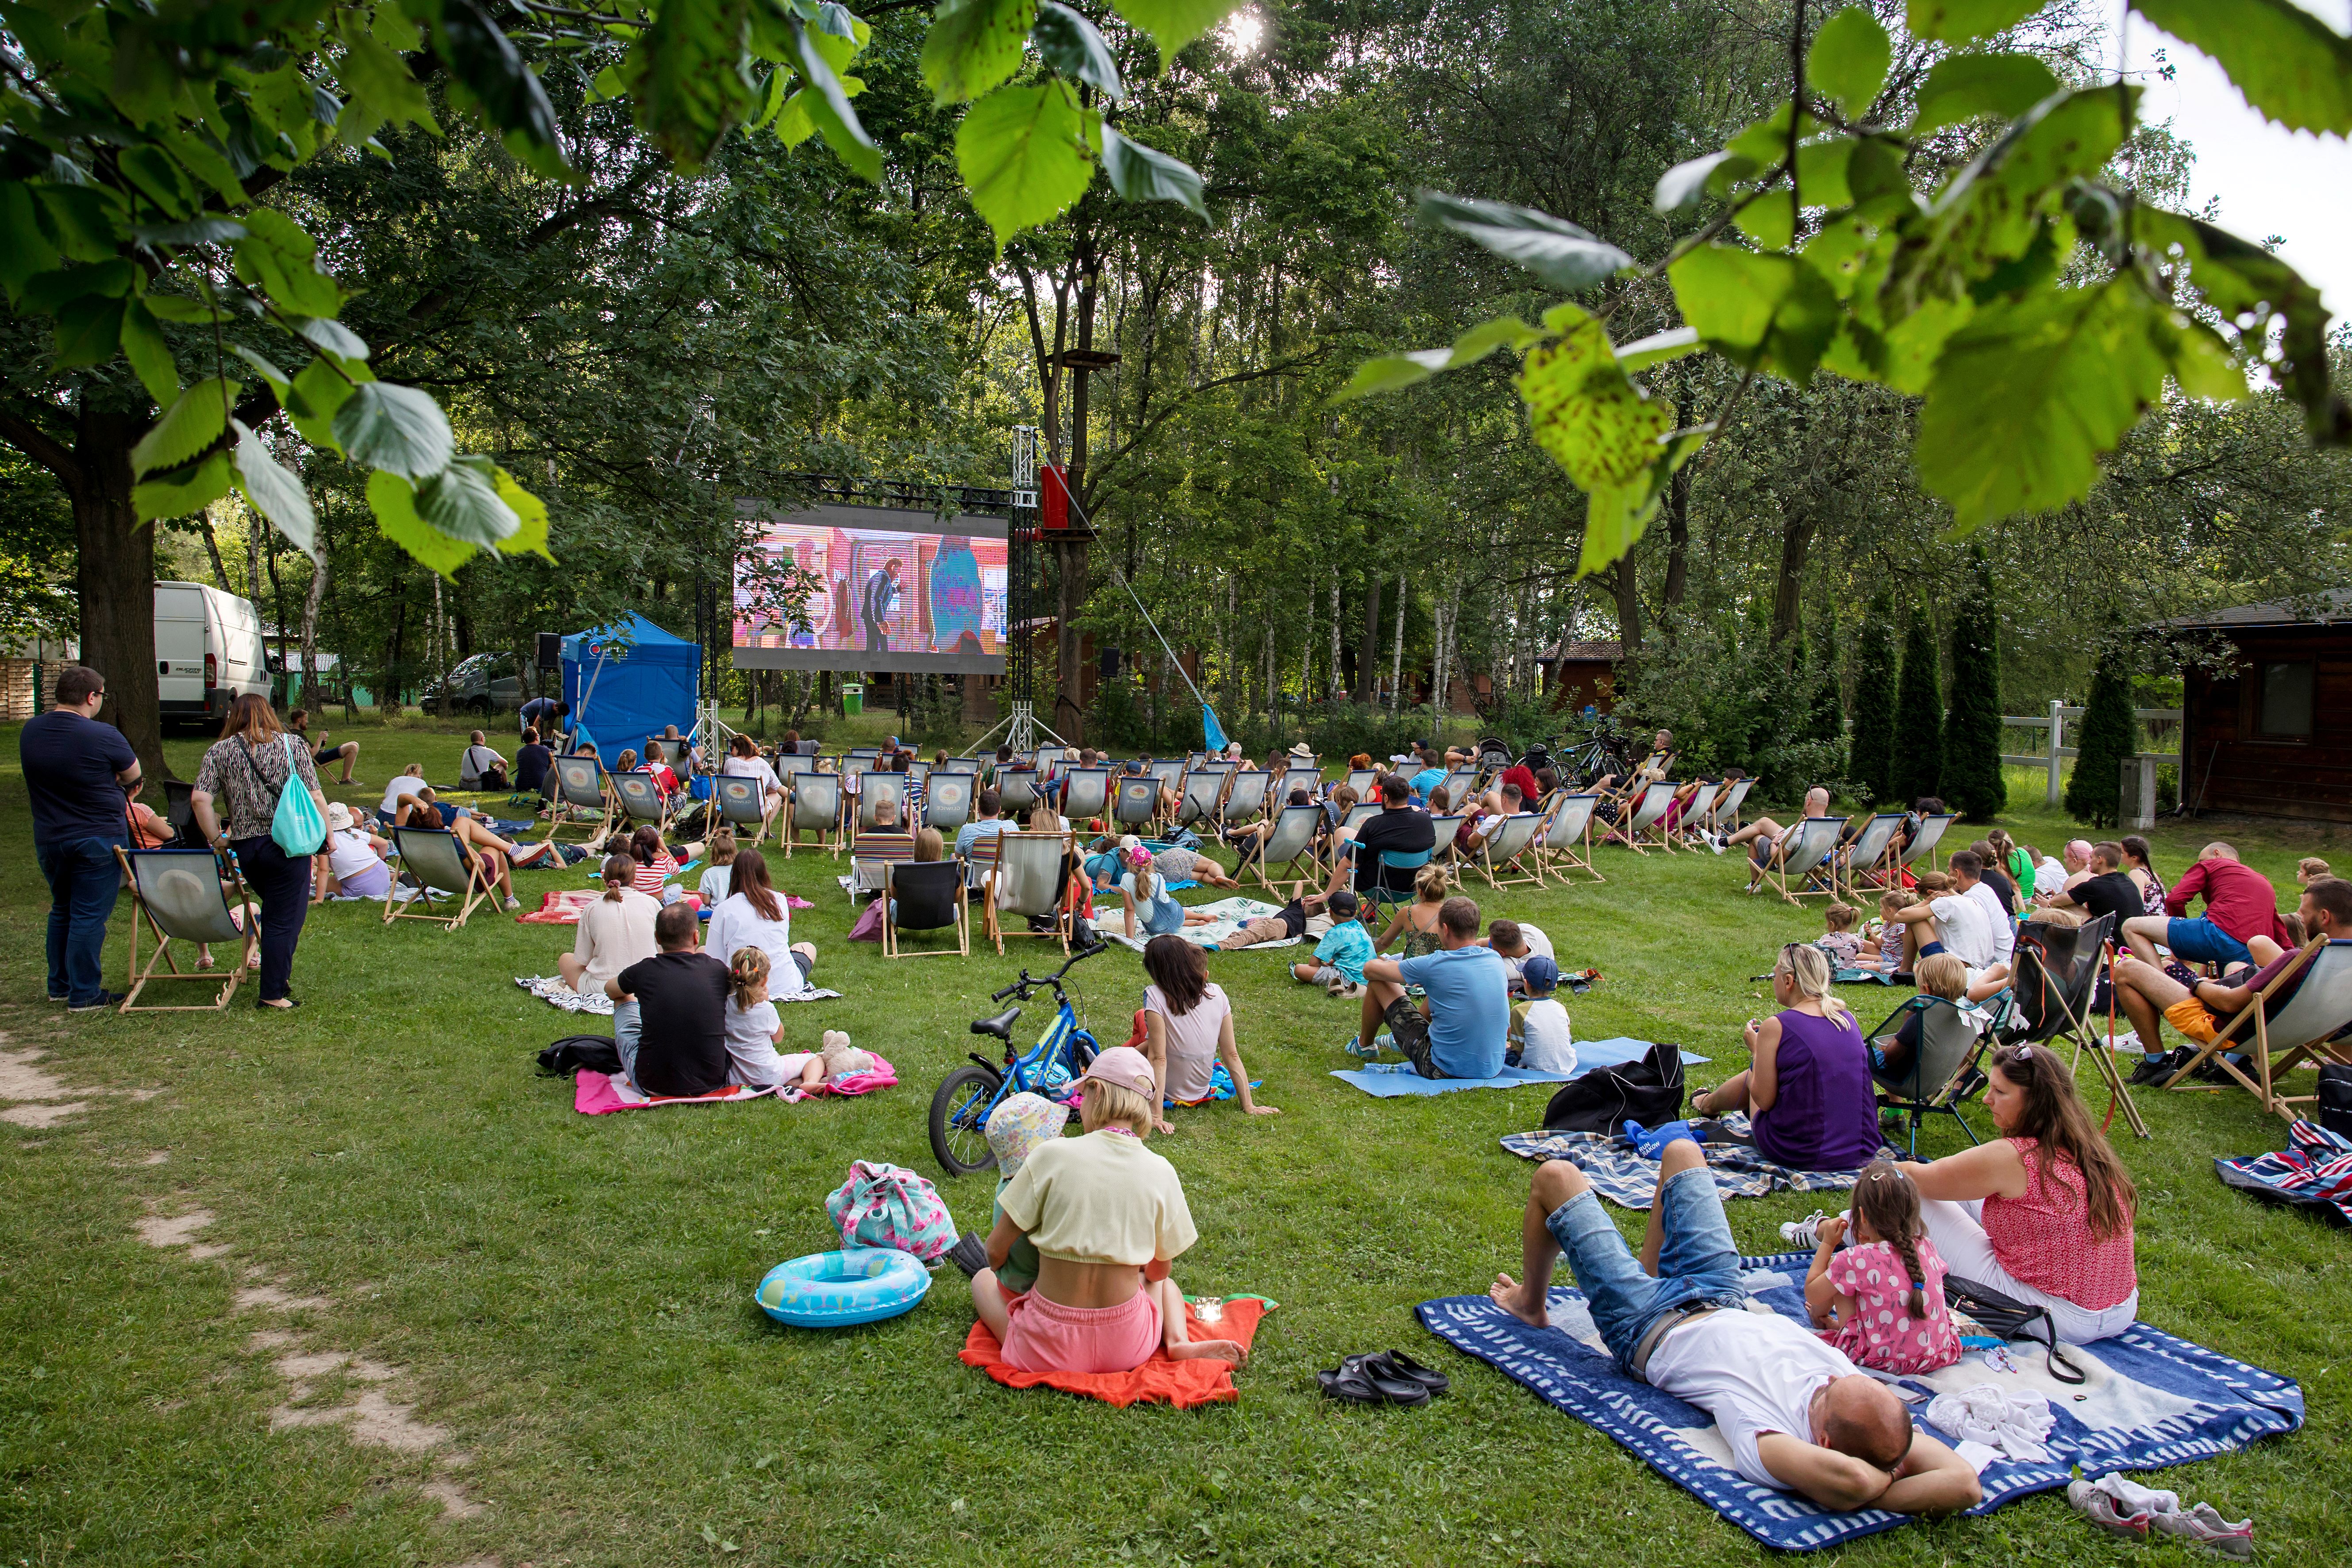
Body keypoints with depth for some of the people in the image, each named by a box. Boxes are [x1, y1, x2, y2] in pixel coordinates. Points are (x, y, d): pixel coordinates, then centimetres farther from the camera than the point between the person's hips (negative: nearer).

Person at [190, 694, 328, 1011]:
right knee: (284, 919, 2)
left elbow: (199, 799, -6)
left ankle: (279, 975, 28)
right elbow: (315, 797, -4)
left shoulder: (221, 751, 6)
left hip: (244, 847, 3)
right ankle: (273, 994, 3)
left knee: (275, 910, 24)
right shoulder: (291, 745, 2)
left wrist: (216, 838, 4)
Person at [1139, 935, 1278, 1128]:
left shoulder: (1156, 996, -23)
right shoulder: (1216, 994, -9)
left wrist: (1156, 1116, -23)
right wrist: (1249, 1106, -1)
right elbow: (1232, 1055, -6)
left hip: (1168, 1095, -5)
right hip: (1200, 1092, 5)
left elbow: (1158, 1059, -25)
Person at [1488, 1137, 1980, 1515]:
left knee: (1555, 1175, 9)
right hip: (1725, 1303, 5)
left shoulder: (1759, 1431, -47)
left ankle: (1532, 1304, 40)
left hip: (1644, 1328, -5)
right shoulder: (1878, 1413, -33)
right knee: (1679, 1150, 20)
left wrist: (1878, 1485, -44)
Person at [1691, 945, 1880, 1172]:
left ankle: (1708, 1103, 53)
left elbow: (1764, 1100, -10)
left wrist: (1755, 1049, 5)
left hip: (1797, 1155, -5)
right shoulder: (1848, 1019, 3)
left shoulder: (1776, 1027, -14)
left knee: (1752, 1078, 22)